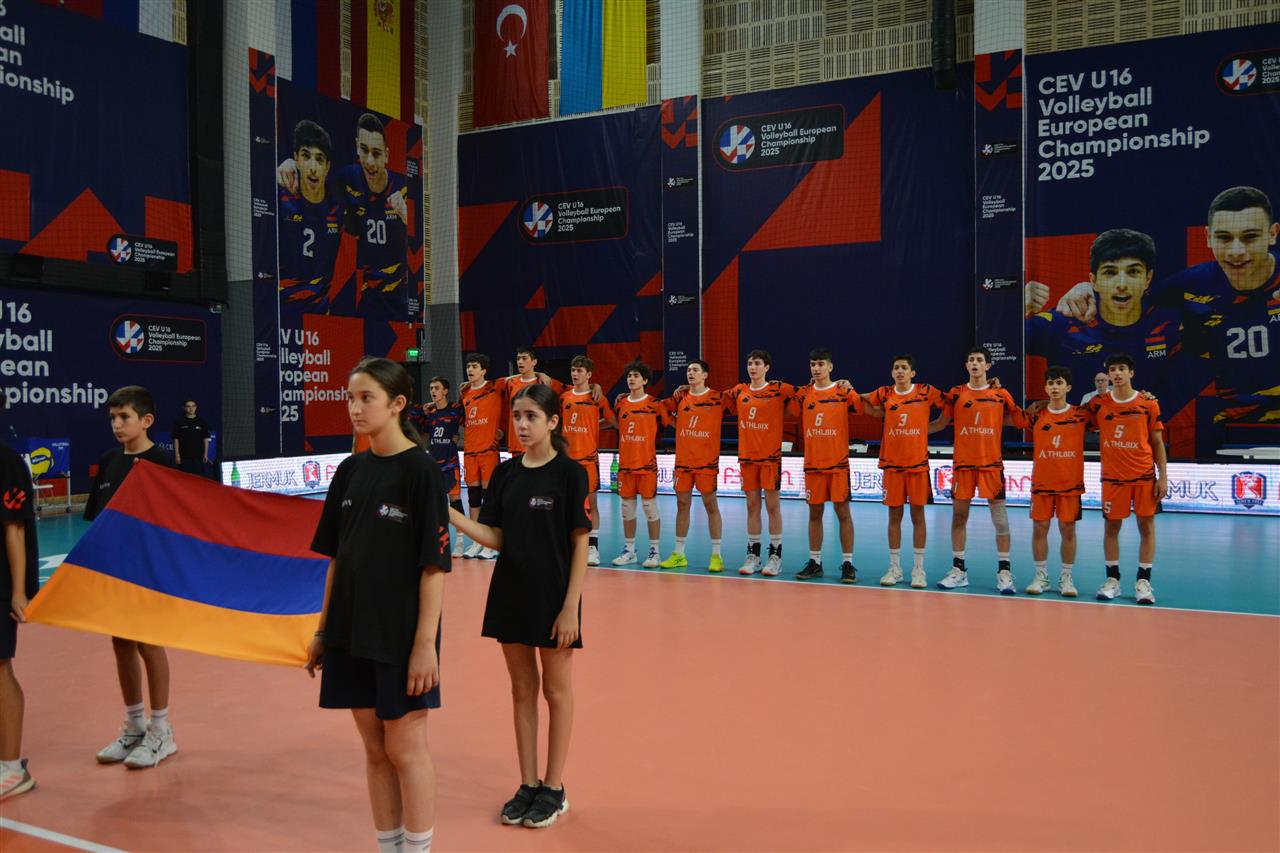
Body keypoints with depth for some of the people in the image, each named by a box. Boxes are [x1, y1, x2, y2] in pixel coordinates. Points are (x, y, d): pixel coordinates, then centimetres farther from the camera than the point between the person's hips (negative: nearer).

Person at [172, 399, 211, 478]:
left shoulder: (202, 421, 7)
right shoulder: (179, 422, 4)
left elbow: (206, 439, 7)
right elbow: (176, 439, 3)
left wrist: (206, 454, 0)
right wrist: (177, 455, -4)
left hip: (199, 456, 1)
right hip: (184, 457, 0)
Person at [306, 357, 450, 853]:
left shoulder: (421, 471, -12)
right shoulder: (350, 470, 6)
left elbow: (434, 565, -14)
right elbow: (336, 559, 11)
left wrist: (426, 642, -17)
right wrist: (323, 630, 11)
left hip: (400, 635, -6)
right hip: (351, 633, 6)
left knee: (405, 750, 6)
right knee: (374, 750, 15)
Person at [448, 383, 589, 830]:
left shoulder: (570, 473, -11)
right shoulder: (506, 472, 3)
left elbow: (580, 544, -11)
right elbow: (496, 538, 2)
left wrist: (570, 607, -15)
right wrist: (449, 513, -12)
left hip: (554, 596, -5)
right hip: (510, 593, 5)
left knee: (556, 690, 10)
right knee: (522, 689, 14)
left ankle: (554, 788, 23)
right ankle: (528, 784, 27)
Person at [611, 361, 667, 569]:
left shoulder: (654, 404, -4)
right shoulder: (620, 403, 8)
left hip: (647, 464, -4)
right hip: (625, 464, 4)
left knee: (650, 507, 0)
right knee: (627, 508, 10)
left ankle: (654, 551, 10)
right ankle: (629, 550, 21)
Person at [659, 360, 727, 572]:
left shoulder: (717, 398, -4)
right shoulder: (681, 397, 7)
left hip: (707, 461, -4)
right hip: (682, 461, 4)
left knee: (711, 506, 1)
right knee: (682, 505, 9)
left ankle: (716, 555, 8)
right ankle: (679, 554, 18)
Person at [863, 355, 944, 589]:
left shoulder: (926, 392, -2)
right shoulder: (885, 394, 2)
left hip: (918, 463, -1)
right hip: (892, 464, 1)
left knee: (918, 515, 3)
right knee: (894, 515, 6)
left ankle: (918, 569, 12)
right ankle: (894, 568, 15)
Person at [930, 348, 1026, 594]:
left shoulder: (1001, 395, 3)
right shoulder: (956, 394, 5)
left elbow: (1018, 420, 12)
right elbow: (941, 423, 9)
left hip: (992, 463, -1)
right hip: (962, 463, 1)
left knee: (999, 517, -1)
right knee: (959, 515, 6)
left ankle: (1004, 572, 7)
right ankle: (958, 569, 16)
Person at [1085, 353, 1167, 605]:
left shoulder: (1148, 404, 0)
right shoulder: (1098, 404, 1)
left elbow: (1157, 443, 3)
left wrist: (1163, 476, -2)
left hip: (1145, 476, 0)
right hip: (1113, 477, 0)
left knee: (1146, 525, 2)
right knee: (1111, 526, 5)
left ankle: (1143, 581, 9)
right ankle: (1112, 579, 15)